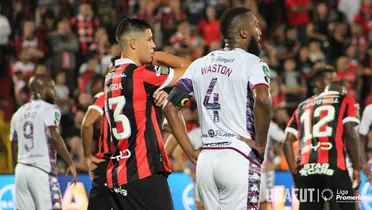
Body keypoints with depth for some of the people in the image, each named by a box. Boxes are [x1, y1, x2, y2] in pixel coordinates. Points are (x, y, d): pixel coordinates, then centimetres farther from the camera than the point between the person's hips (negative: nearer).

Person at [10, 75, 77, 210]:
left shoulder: (18, 114, 17)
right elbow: (54, 137, -18)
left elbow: (15, 152, 17)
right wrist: (70, 163, -14)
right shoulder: (50, 109, -2)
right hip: (42, 170, -6)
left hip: (21, 170, 6)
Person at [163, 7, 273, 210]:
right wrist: (260, 145, -11)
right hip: (238, 158, -6)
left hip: (206, 159, 6)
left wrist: (191, 152, 13)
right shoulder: (251, 62, -4)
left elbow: (169, 106, 13)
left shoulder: (199, 65, 15)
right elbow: (262, 100, -24)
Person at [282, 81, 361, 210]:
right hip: (333, 167, -4)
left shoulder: (303, 106, 27)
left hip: (305, 170, 4)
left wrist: (295, 173, 20)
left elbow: (287, 142, 18)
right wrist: (356, 168, 1)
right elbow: (350, 134, -2)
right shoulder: (345, 101, 13)